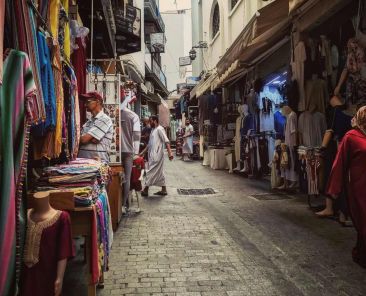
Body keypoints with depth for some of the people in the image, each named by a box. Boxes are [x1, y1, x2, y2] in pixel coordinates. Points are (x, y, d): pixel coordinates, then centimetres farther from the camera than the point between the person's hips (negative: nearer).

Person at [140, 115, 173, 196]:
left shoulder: (160, 129, -10)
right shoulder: (153, 130, 19)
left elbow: (166, 141, -18)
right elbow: (149, 144, 25)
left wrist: (170, 153, -28)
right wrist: (142, 153, 25)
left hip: (157, 155, -10)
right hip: (152, 155, 10)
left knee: (151, 172, -5)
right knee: (159, 173, 11)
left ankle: (145, 190, 1)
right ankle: (164, 190, 16)